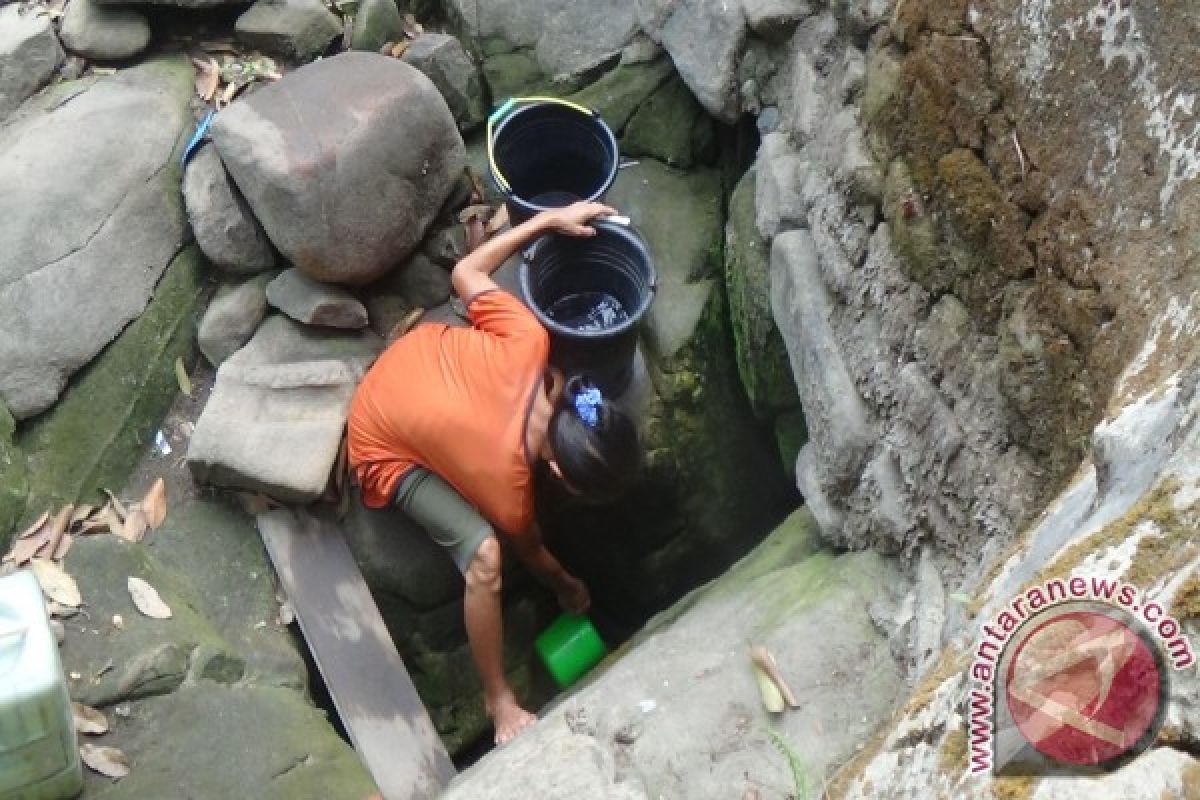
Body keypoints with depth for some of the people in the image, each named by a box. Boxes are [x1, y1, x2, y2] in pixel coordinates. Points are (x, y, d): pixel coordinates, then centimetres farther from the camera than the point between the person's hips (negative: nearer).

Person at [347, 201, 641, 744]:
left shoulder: (529, 343, -31)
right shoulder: (507, 487, -32)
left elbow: (465, 273, -14)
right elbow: (527, 547, -8)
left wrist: (549, 219, -11)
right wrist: (566, 586, 12)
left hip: (414, 355, 7)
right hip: (383, 449, -6)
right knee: (485, 555, -22)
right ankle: (499, 700, -3)